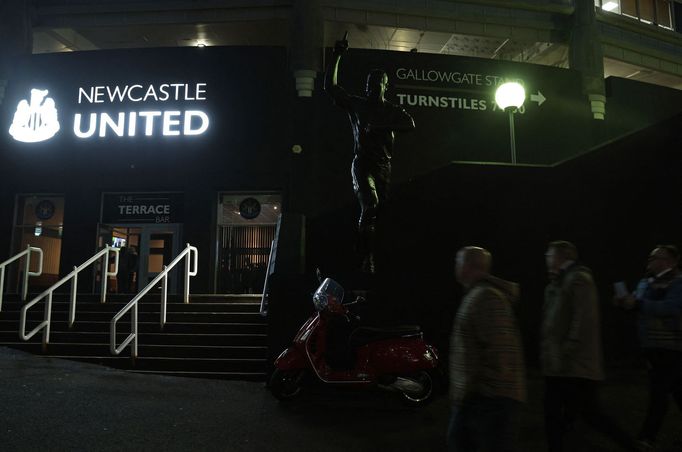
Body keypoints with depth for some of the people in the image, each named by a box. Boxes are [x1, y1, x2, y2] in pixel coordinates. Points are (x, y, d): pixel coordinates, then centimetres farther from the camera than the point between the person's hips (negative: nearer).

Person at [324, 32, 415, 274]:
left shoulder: (392, 110, 17)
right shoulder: (356, 104, 14)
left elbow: (410, 124, -1)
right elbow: (330, 86, 10)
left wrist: (380, 126, -11)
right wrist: (337, 56, 5)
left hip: (384, 165, 3)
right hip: (362, 163, -3)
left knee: (378, 212, -3)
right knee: (370, 205, -25)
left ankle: (369, 258, 4)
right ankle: (368, 259, -22)